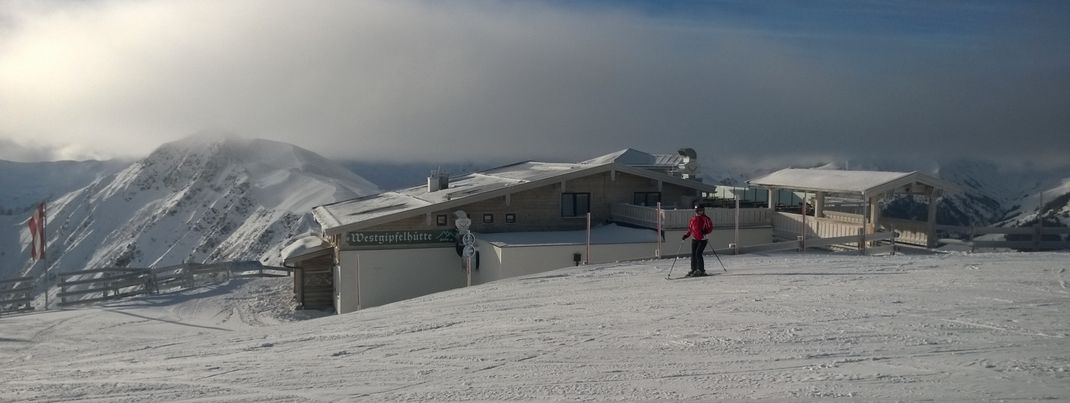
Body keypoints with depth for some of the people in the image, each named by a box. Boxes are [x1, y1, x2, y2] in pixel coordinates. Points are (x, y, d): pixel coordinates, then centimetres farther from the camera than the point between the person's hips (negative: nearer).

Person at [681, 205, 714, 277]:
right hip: (694, 239, 6)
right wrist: (686, 235, 9)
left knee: (698, 254, -15)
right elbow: (690, 228, 18)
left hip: (702, 239, -6)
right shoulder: (693, 218, 7)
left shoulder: (705, 219, -7)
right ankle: (694, 270, 18)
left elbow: (710, 228, -7)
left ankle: (701, 270, -9)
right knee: (693, 254, 7)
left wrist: (704, 232, -23)